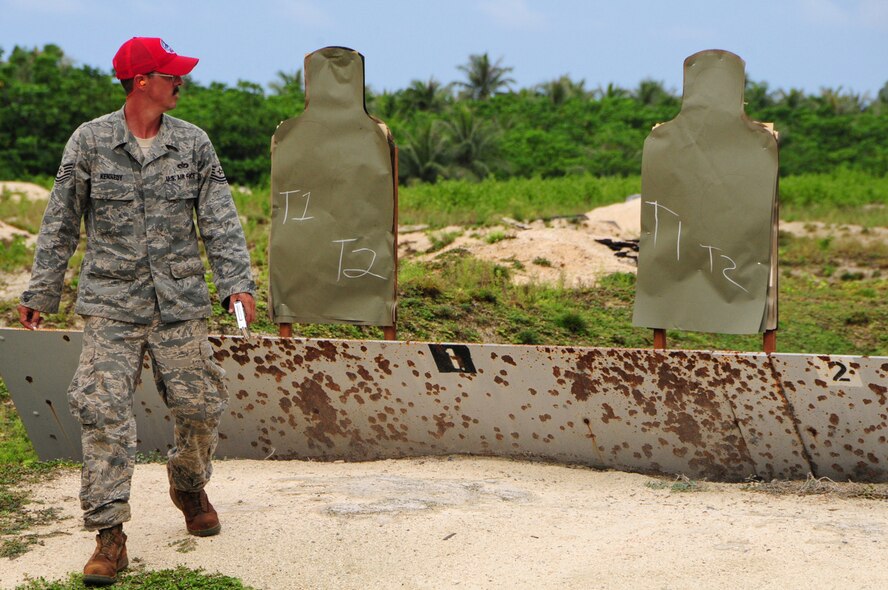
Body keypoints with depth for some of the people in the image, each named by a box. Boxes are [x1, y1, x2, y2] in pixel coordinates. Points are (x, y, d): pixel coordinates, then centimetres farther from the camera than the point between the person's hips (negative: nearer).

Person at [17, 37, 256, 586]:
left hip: (181, 302, 2)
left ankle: (189, 486, 36)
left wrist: (237, 281, -11)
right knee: (104, 411, -9)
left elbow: (220, 219, 2)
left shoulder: (194, 143, 4)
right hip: (111, 303, -2)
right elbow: (60, 225, 5)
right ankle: (109, 535, -3)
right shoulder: (89, 141, 0)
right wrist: (41, 293, 6)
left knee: (200, 405, 6)